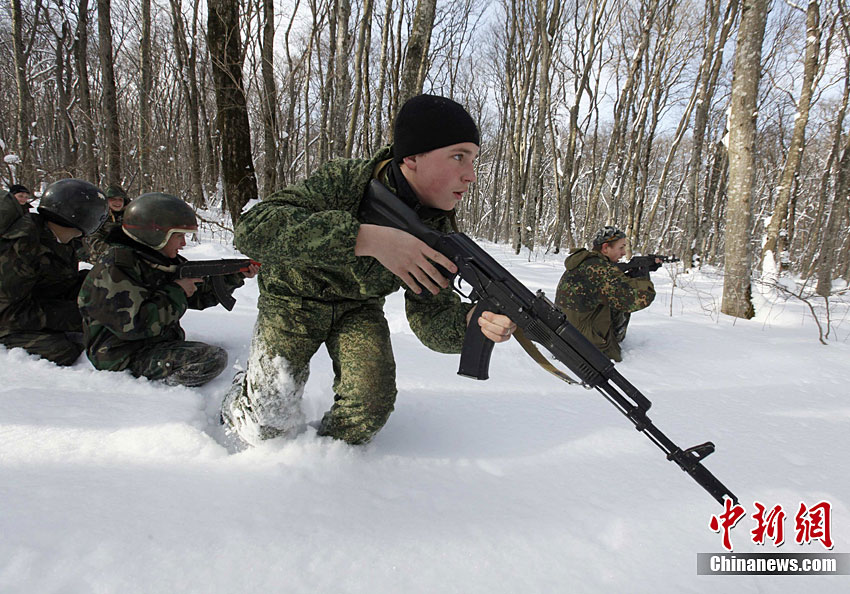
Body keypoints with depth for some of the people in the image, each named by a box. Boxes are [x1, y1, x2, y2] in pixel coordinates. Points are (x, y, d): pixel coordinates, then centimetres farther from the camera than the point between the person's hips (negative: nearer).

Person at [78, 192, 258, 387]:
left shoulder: (166, 262, 10)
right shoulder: (114, 269, -17)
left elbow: (202, 295, 17)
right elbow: (132, 324, -27)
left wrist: (235, 276, 5)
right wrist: (176, 292, -17)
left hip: (161, 345, 9)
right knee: (213, 358, -23)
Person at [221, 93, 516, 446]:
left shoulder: (439, 232, -19)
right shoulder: (345, 180, -33)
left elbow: (430, 317, -23)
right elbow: (252, 230, -45)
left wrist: (473, 320, -48)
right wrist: (367, 238, -55)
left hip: (359, 307, 4)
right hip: (294, 298, -3)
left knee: (372, 405, -15)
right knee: (269, 425, -7)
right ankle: (237, 408, 31)